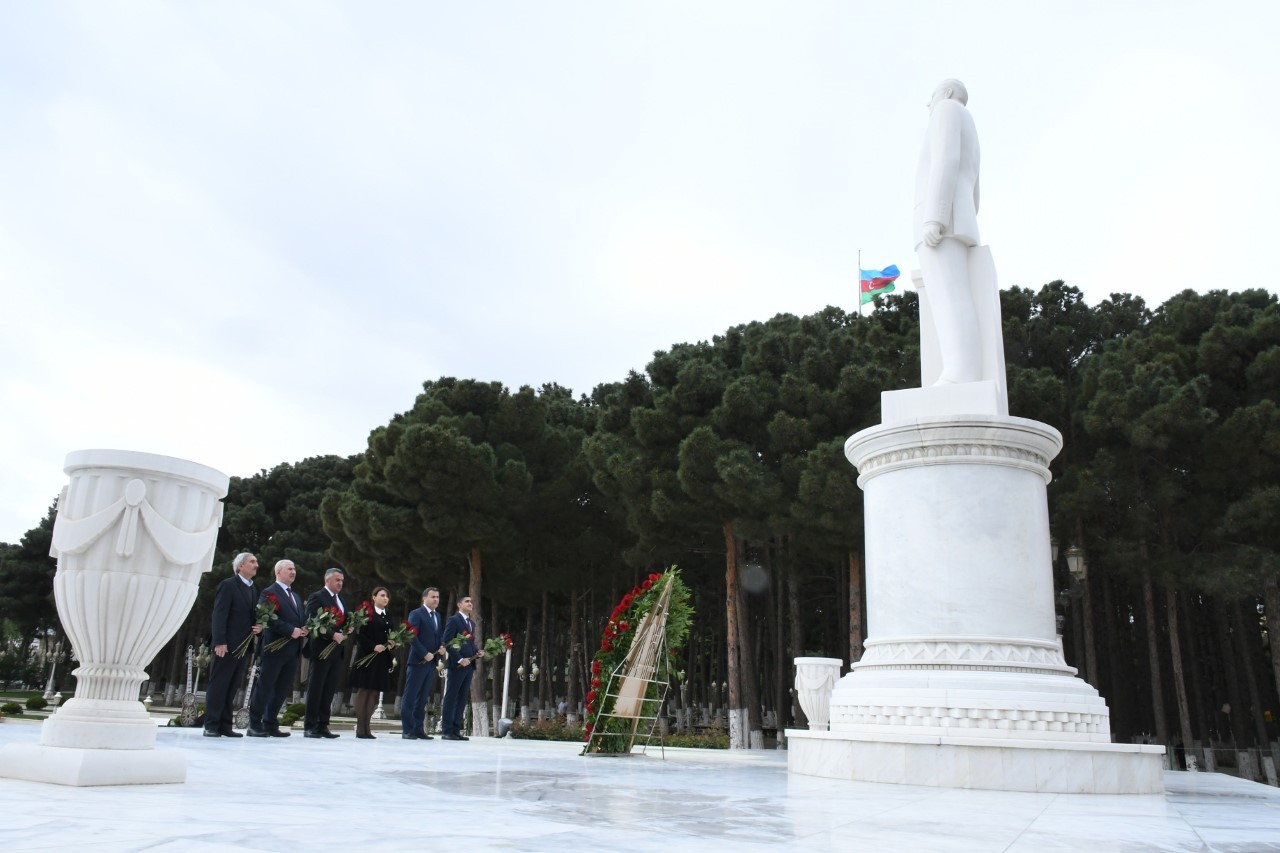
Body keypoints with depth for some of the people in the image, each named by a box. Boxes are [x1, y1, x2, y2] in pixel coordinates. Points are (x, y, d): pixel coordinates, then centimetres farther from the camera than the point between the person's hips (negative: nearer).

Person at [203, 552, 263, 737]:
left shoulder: (253, 590, 18)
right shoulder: (228, 585, -5)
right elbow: (219, 615, -11)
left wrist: (258, 627, 1)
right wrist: (220, 642, -19)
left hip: (244, 645, 7)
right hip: (227, 644, -7)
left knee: (232, 687, 7)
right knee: (218, 685, -2)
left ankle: (225, 726, 9)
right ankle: (211, 725, 2)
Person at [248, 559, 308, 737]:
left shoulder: (295, 597, 23)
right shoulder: (269, 593, -4)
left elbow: (302, 618, 20)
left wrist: (304, 629, -2)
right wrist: (291, 631, -20)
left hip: (293, 650, 8)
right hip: (275, 647, -8)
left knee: (282, 690, 9)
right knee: (265, 688, -2)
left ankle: (270, 725, 15)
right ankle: (254, 725, 5)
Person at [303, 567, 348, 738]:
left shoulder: (340, 600, 20)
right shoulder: (317, 597, -5)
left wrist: (345, 632, 0)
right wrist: (332, 635, -20)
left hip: (338, 650, 7)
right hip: (322, 649, -7)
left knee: (329, 690, 7)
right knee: (316, 689, -1)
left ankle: (323, 726, 11)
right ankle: (309, 727, 4)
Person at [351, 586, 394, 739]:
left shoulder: (388, 617, 15)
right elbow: (359, 634, -11)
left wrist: (391, 643, 1)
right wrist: (373, 647, -18)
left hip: (383, 659, 6)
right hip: (367, 657, -6)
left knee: (374, 693, 5)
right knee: (363, 691, -3)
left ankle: (366, 728, 8)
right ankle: (360, 728, 1)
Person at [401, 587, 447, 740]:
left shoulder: (437, 616, 17)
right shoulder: (416, 614, -6)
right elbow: (412, 637, -14)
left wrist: (442, 646, 0)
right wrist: (425, 654, -18)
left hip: (432, 662, 7)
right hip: (419, 661, -7)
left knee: (423, 698, 9)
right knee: (410, 696, -2)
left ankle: (419, 729, 11)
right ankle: (407, 730, 0)